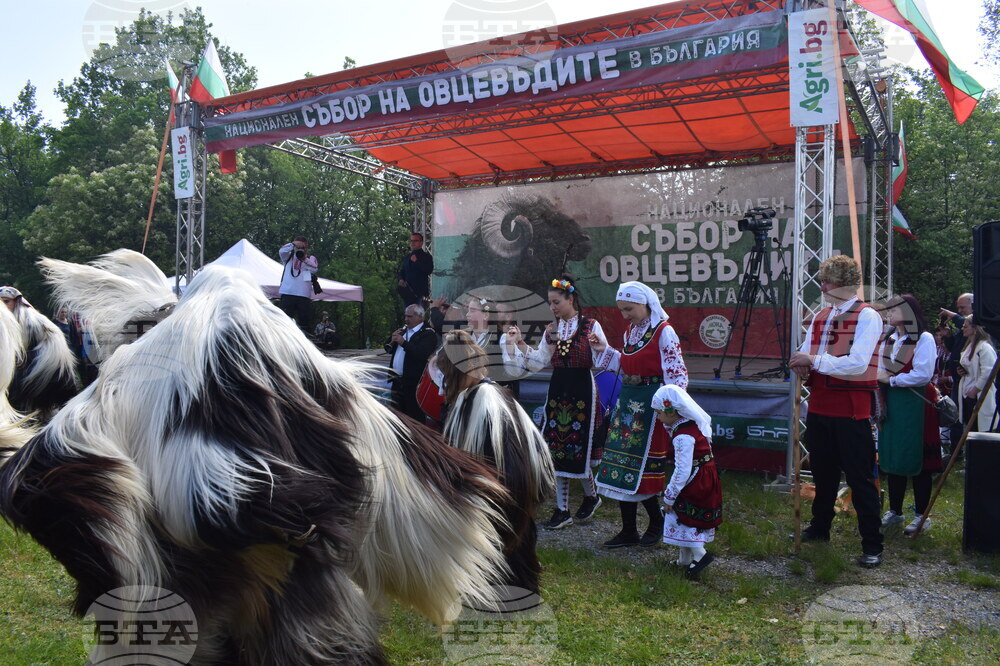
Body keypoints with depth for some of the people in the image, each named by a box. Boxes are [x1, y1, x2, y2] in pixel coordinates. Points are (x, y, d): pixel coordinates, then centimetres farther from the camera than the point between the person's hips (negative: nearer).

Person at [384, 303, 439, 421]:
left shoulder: (428, 334, -10)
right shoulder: (403, 330, 17)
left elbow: (422, 354, -26)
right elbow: (388, 349, 20)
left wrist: (403, 342, -23)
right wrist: (392, 340, -2)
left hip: (413, 382, -8)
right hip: (397, 380, 8)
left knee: (414, 416, -1)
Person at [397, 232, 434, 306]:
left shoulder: (427, 256, 0)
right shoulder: (407, 257, 17)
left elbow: (429, 270, -17)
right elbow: (400, 272, 21)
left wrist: (416, 261, -15)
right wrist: (400, 279, -1)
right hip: (408, 292, 5)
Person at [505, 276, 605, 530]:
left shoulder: (591, 326, -4)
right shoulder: (550, 330, 10)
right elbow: (537, 364, 5)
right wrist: (519, 344, -6)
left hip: (582, 391, -5)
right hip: (557, 392, 5)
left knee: (578, 449, 0)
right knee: (557, 450, 5)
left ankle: (591, 495, 28)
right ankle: (562, 510, 14)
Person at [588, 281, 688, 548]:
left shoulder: (663, 332, -12)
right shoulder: (630, 330, 12)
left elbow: (676, 373, -13)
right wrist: (604, 351, 11)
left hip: (650, 405, -8)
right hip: (627, 403, 8)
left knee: (641, 469, 0)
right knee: (623, 468, 7)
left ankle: (657, 521, 23)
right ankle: (628, 531, 17)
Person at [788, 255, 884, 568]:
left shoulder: (867, 316, -10)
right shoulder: (821, 317, 12)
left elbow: (857, 364, -22)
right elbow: (807, 356, 11)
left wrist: (814, 360, -19)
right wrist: (802, 365, -12)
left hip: (851, 410, -7)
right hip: (819, 406, 7)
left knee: (860, 478, 0)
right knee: (823, 472, 19)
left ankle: (872, 545, 11)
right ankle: (820, 527, 35)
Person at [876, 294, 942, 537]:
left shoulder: (924, 339, -8)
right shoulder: (887, 340, 13)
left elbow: (923, 374, -18)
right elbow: (880, 372, 15)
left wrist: (891, 380, -12)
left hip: (915, 406, -6)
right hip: (891, 405, 6)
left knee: (918, 460, 0)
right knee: (892, 458, 10)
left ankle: (922, 515, 11)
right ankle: (894, 512, 21)